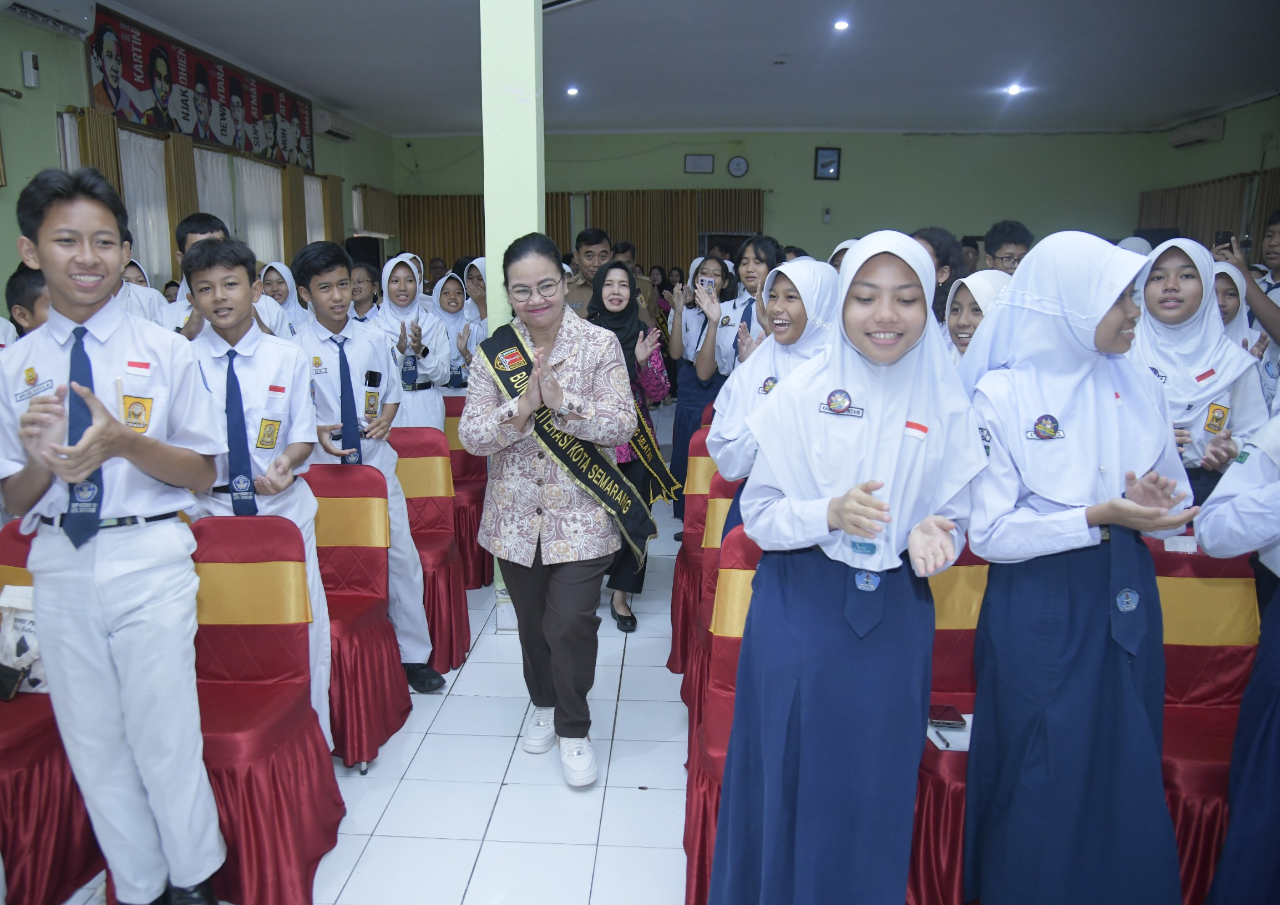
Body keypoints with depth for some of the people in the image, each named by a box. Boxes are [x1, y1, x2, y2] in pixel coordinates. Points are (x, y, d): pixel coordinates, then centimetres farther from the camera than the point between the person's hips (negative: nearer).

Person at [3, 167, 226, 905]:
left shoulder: (166, 351, -4)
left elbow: (204, 474, -3)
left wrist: (125, 443, -19)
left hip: (148, 559, -3)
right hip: (60, 565, 4)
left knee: (164, 736, 4)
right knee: (92, 744, 15)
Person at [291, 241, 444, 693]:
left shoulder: (373, 340, 3)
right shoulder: (296, 348, -7)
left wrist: (385, 420, -6)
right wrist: (316, 432, -19)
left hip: (376, 462, 3)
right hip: (322, 467, -2)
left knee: (401, 556, 4)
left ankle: (414, 655, 18)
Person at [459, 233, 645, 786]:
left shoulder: (600, 344, -5)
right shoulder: (494, 352, 0)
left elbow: (622, 425, -12)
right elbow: (471, 435, -5)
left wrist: (561, 402, -26)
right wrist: (520, 409, -23)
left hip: (581, 517, -3)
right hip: (516, 517, 3)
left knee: (571, 624, -4)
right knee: (532, 622, 17)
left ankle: (573, 727, 21)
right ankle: (543, 703, 44)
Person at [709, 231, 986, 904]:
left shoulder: (948, 407, 1)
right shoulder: (801, 392, -5)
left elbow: (955, 518, 7)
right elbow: (757, 513, -4)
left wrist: (929, 536, -16)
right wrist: (830, 513, -22)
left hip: (895, 618, 2)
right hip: (799, 613, -1)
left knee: (875, 786, 12)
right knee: (786, 774, 9)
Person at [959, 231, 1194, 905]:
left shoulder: (1139, 386, 4)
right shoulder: (1001, 393, -11)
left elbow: (1177, 508, 12)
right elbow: (988, 532, -14)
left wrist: (1154, 505, -11)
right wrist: (1098, 517, -21)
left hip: (1126, 604, 5)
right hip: (1038, 612, -4)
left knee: (1128, 779, 14)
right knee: (1042, 785, 7)